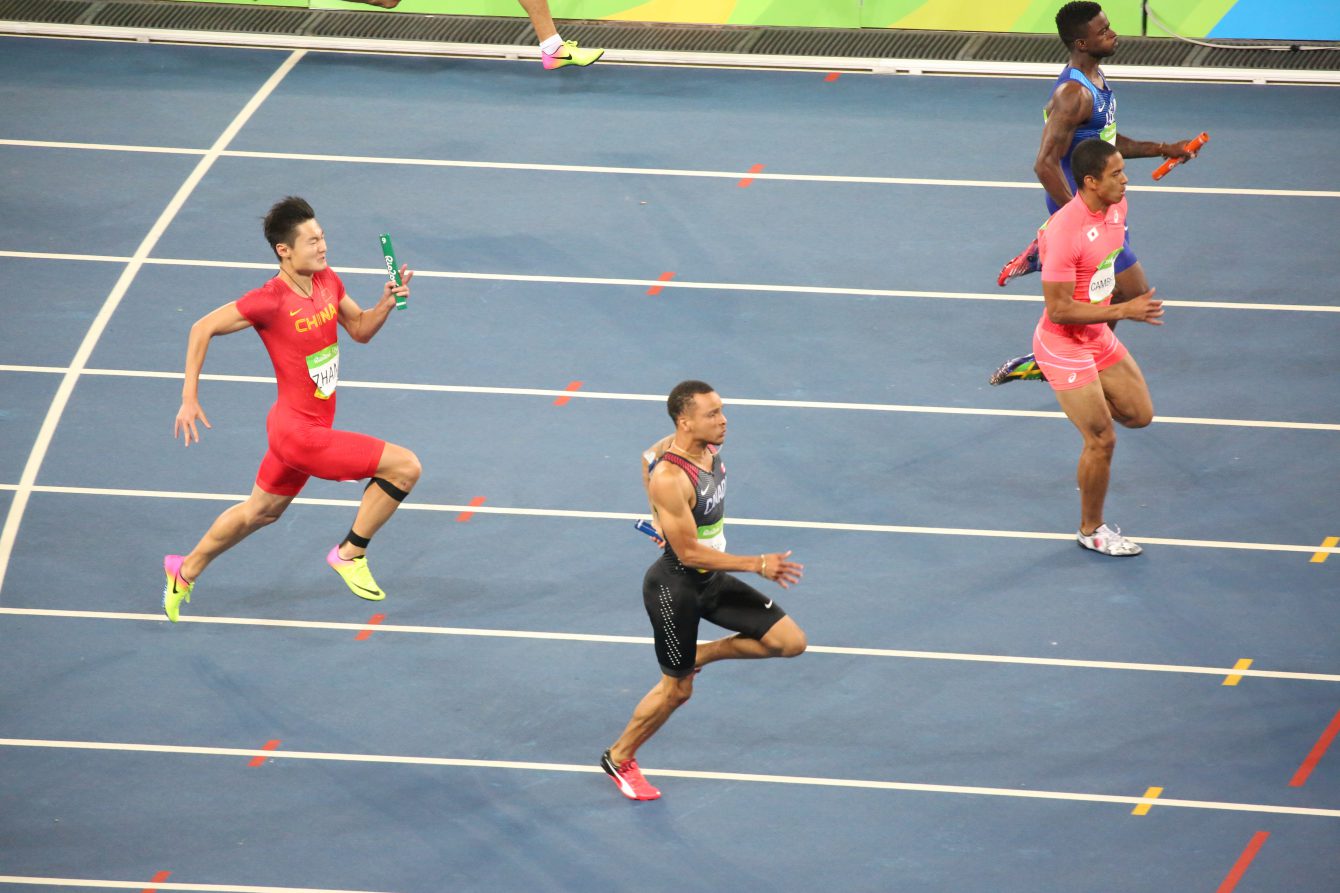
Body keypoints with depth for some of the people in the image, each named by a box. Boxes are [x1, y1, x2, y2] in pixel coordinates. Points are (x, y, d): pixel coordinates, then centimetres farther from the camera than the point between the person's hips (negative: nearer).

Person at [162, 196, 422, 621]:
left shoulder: (327, 281, 0)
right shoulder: (271, 300, -22)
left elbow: (361, 330, 15)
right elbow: (203, 328, -13)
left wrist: (387, 302, -5)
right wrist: (189, 399, -13)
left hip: (311, 425, 9)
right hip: (299, 432, -9)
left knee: (261, 511, 27)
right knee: (405, 466, -14)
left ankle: (185, 571, 44)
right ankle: (351, 553, 2)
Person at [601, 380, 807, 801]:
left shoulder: (708, 448, -6)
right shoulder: (670, 479, -32)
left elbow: (650, 455, 17)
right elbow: (690, 553, -29)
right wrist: (758, 565, -29)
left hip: (712, 581, 8)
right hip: (675, 587, -8)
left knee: (790, 641, 0)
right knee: (676, 689, 8)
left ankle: (701, 654, 19)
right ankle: (619, 759, 32)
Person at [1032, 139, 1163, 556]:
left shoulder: (1117, 206, -5)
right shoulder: (1067, 229, -31)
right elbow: (1059, 309, -28)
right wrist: (1123, 311, -29)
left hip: (1099, 337, 8)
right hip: (1064, 345, -8)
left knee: (1140, 414, 14)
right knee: (1101, 441, -2)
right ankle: (1091, 530, 17)